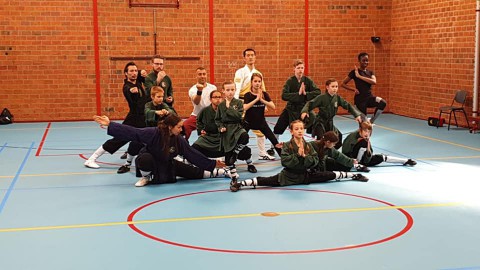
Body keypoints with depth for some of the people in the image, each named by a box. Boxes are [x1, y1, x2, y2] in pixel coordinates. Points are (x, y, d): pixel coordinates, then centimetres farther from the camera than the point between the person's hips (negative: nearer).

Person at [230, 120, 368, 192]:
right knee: (265, 181, -25)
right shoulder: (287, 145, -9)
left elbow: (315, 161, -4)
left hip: (306, 175, 4)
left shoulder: (308, 145, 3)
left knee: (331, 175, 3)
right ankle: (239, 183, -34)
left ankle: (354, 176, 21)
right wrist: (298, 155, -24)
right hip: (289, 176, -4)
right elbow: (285, 161, -21)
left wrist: (305, 156, -19)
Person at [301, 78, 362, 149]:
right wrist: (304, 111, -38)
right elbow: (310, 104, -19)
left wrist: (357, 115, -3)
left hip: (330, 122, 6)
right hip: (320, 122, -6)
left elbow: (348, 106, 5)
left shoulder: (337, 98, -1)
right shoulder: (322, 97, -15)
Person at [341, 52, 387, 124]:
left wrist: (359, 76, -16)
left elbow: (374, 82, -14)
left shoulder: (370, 72, 9)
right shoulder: (354, 72, -4)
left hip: (369, 97, 4)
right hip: (360, 99, -4)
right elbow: (343, 84, -1)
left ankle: (371, 121, -6)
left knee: (383, 103, -25)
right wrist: (354, 89, -13)